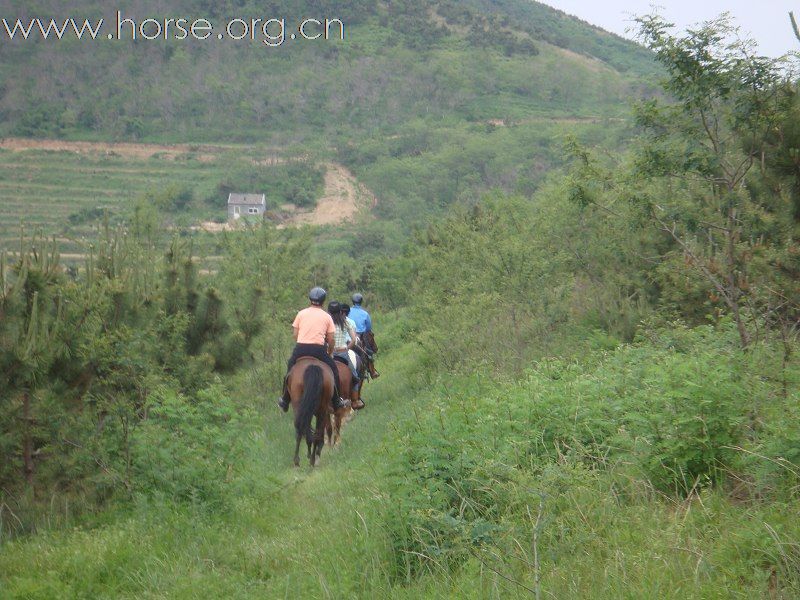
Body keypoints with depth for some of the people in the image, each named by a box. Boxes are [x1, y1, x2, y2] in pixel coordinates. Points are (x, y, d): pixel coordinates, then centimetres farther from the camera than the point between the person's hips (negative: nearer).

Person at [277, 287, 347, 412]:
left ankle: (285, 400, 25)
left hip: (300, 348, 1)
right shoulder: (327, 317, 8)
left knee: (290, 368, 22)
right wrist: (330, 353, 21)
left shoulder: (301, 313, 9)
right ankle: (336, 401, 15)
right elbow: (331, 339, 6)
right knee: (333, 369, 16)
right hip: (319, 349, -1)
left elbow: (295, 335, 8)